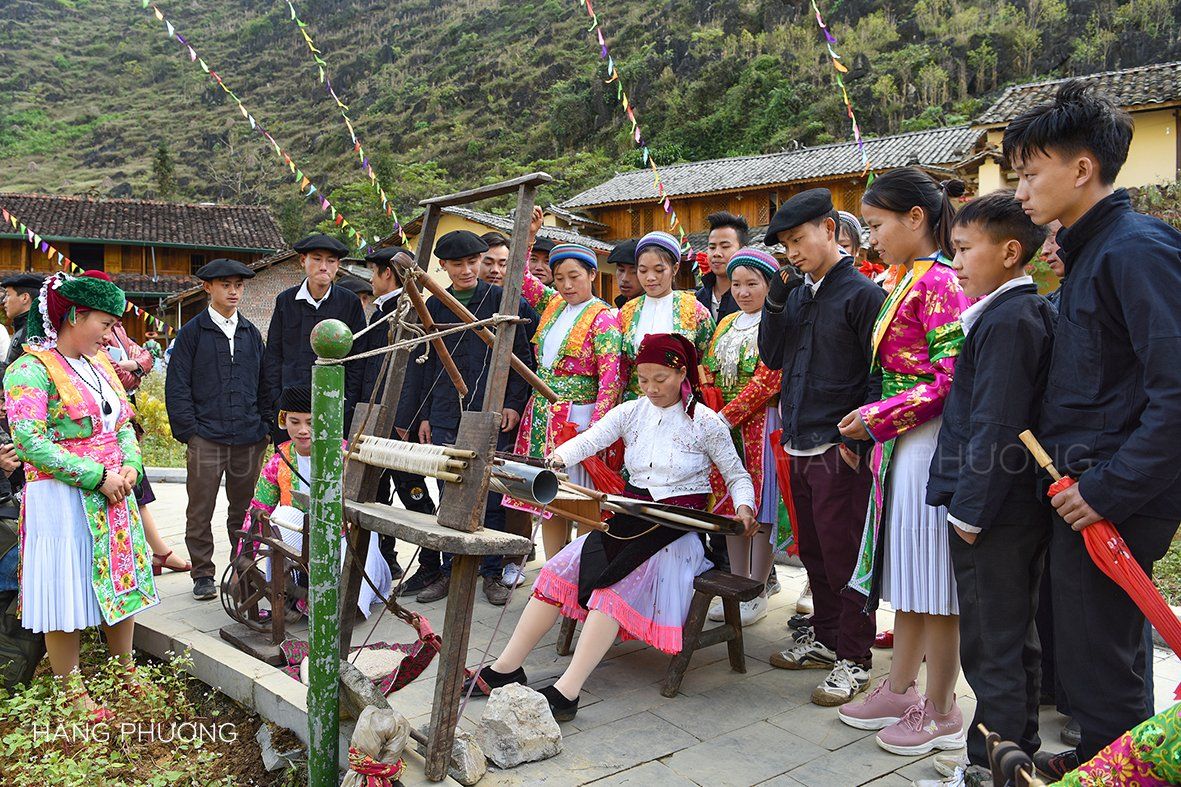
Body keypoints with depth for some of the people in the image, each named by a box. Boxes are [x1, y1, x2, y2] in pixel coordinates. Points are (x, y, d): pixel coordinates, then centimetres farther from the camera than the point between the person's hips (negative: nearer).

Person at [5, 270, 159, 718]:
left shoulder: (100, 364, 12)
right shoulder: (31, 369, -12)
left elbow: (124, 424, 16)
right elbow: (29, 443, -19)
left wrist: (130, 467, -3)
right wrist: (98, 476, -19)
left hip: (114, 494, 7)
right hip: (62, 499, -7)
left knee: (121, 585, 14)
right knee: (67, 596, 1)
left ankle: (125, 673, 30)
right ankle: (73, 693, 16)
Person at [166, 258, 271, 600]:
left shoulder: (251, 333, 14)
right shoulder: (193, 332, 1)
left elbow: (264, 383, 17)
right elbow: (177, 386, -1)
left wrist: (266, 426, 8)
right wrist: (188, 430, -8)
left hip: (249, 439, 4)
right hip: (206, 439, -3)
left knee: (244, 509, 11)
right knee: (200, 511, 2)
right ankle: (203, 574, 13)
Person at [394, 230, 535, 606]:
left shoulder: (503, 300, 1)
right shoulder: (433, 307, 12)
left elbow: (523, 356, 1)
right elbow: (422, 364, 16)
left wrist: (514, 403, -7)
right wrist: (423, 415, 12)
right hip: (445, 417, 3)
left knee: (491, 496, 2)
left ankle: (492, 573, 14)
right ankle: (448, 571, 18)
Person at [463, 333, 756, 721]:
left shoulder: (706, 423, -1)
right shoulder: (631, 412, 9)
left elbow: (738, 476, 7)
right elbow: (590, 439, -8)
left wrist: (744, 507, -14)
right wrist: (557, 459, -29)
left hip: (679, 530, -4)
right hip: (630, 522, 5)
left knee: (616, 585, -30)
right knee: (560, 569, -17)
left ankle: (567, 692, -35)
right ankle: (505, 668, -13)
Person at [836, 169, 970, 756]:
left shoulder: (940, 282, -14)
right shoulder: (912, 282, 14)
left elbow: (950, 379, -20)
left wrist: (877, 417, -15)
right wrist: (877, 424, 11)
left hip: (928, 444, -10)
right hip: (902, 446, 10)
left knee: (934, 585, 2)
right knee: (909, 579, 17)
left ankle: (941, 713, 16)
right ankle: (899, 690, 29)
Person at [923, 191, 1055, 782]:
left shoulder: (1003, 320, -18)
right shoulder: (1035, 312, 12)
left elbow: (993, 427, -22)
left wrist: (969, 510, -17)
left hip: (993, 511, -10)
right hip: (1024, 505, 10)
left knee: (990, 644, 1)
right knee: (1017, 635, 20)